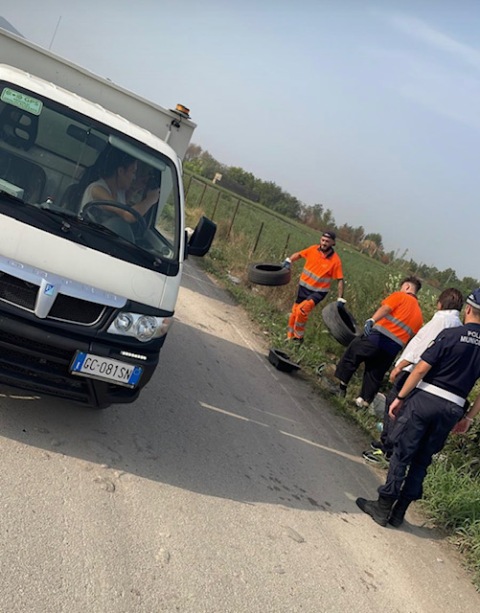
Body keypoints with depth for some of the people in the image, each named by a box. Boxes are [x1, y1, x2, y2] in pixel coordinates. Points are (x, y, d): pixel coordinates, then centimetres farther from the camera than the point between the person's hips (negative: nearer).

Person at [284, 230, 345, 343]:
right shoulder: (313, 249, -7)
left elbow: (340, 280, -12)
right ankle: (290, 337, 34)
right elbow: (299, 254, 10)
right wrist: (289, 261, -7)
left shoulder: (335, 260, -17)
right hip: (303, 287, 5)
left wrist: (340, 299, -15)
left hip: (318, 292, -5)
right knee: (294, 313, 13)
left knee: (302, 310, -26)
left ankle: (298, 337, -6)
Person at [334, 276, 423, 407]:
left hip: (378, 336, -5)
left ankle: (342, 386, 18)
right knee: (375, 375, 17)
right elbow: (412, 337, 20)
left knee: (352, 354, 13)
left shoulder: (400, 296, 5)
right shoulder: (419, 315, 22)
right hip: (395, 348, 5)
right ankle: (364, 401, 17)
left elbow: (385, 308, -15)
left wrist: (372, 320, -30)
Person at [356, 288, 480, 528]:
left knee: (402, 454, 5)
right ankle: (399, 513, 20)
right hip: (453, 409, 4)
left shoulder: (450, 335, -9)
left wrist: (400, 397, -6)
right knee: (422, 460, 14)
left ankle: (383, 508, 11)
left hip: (425, 399, -4)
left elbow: (421, 368, -11)